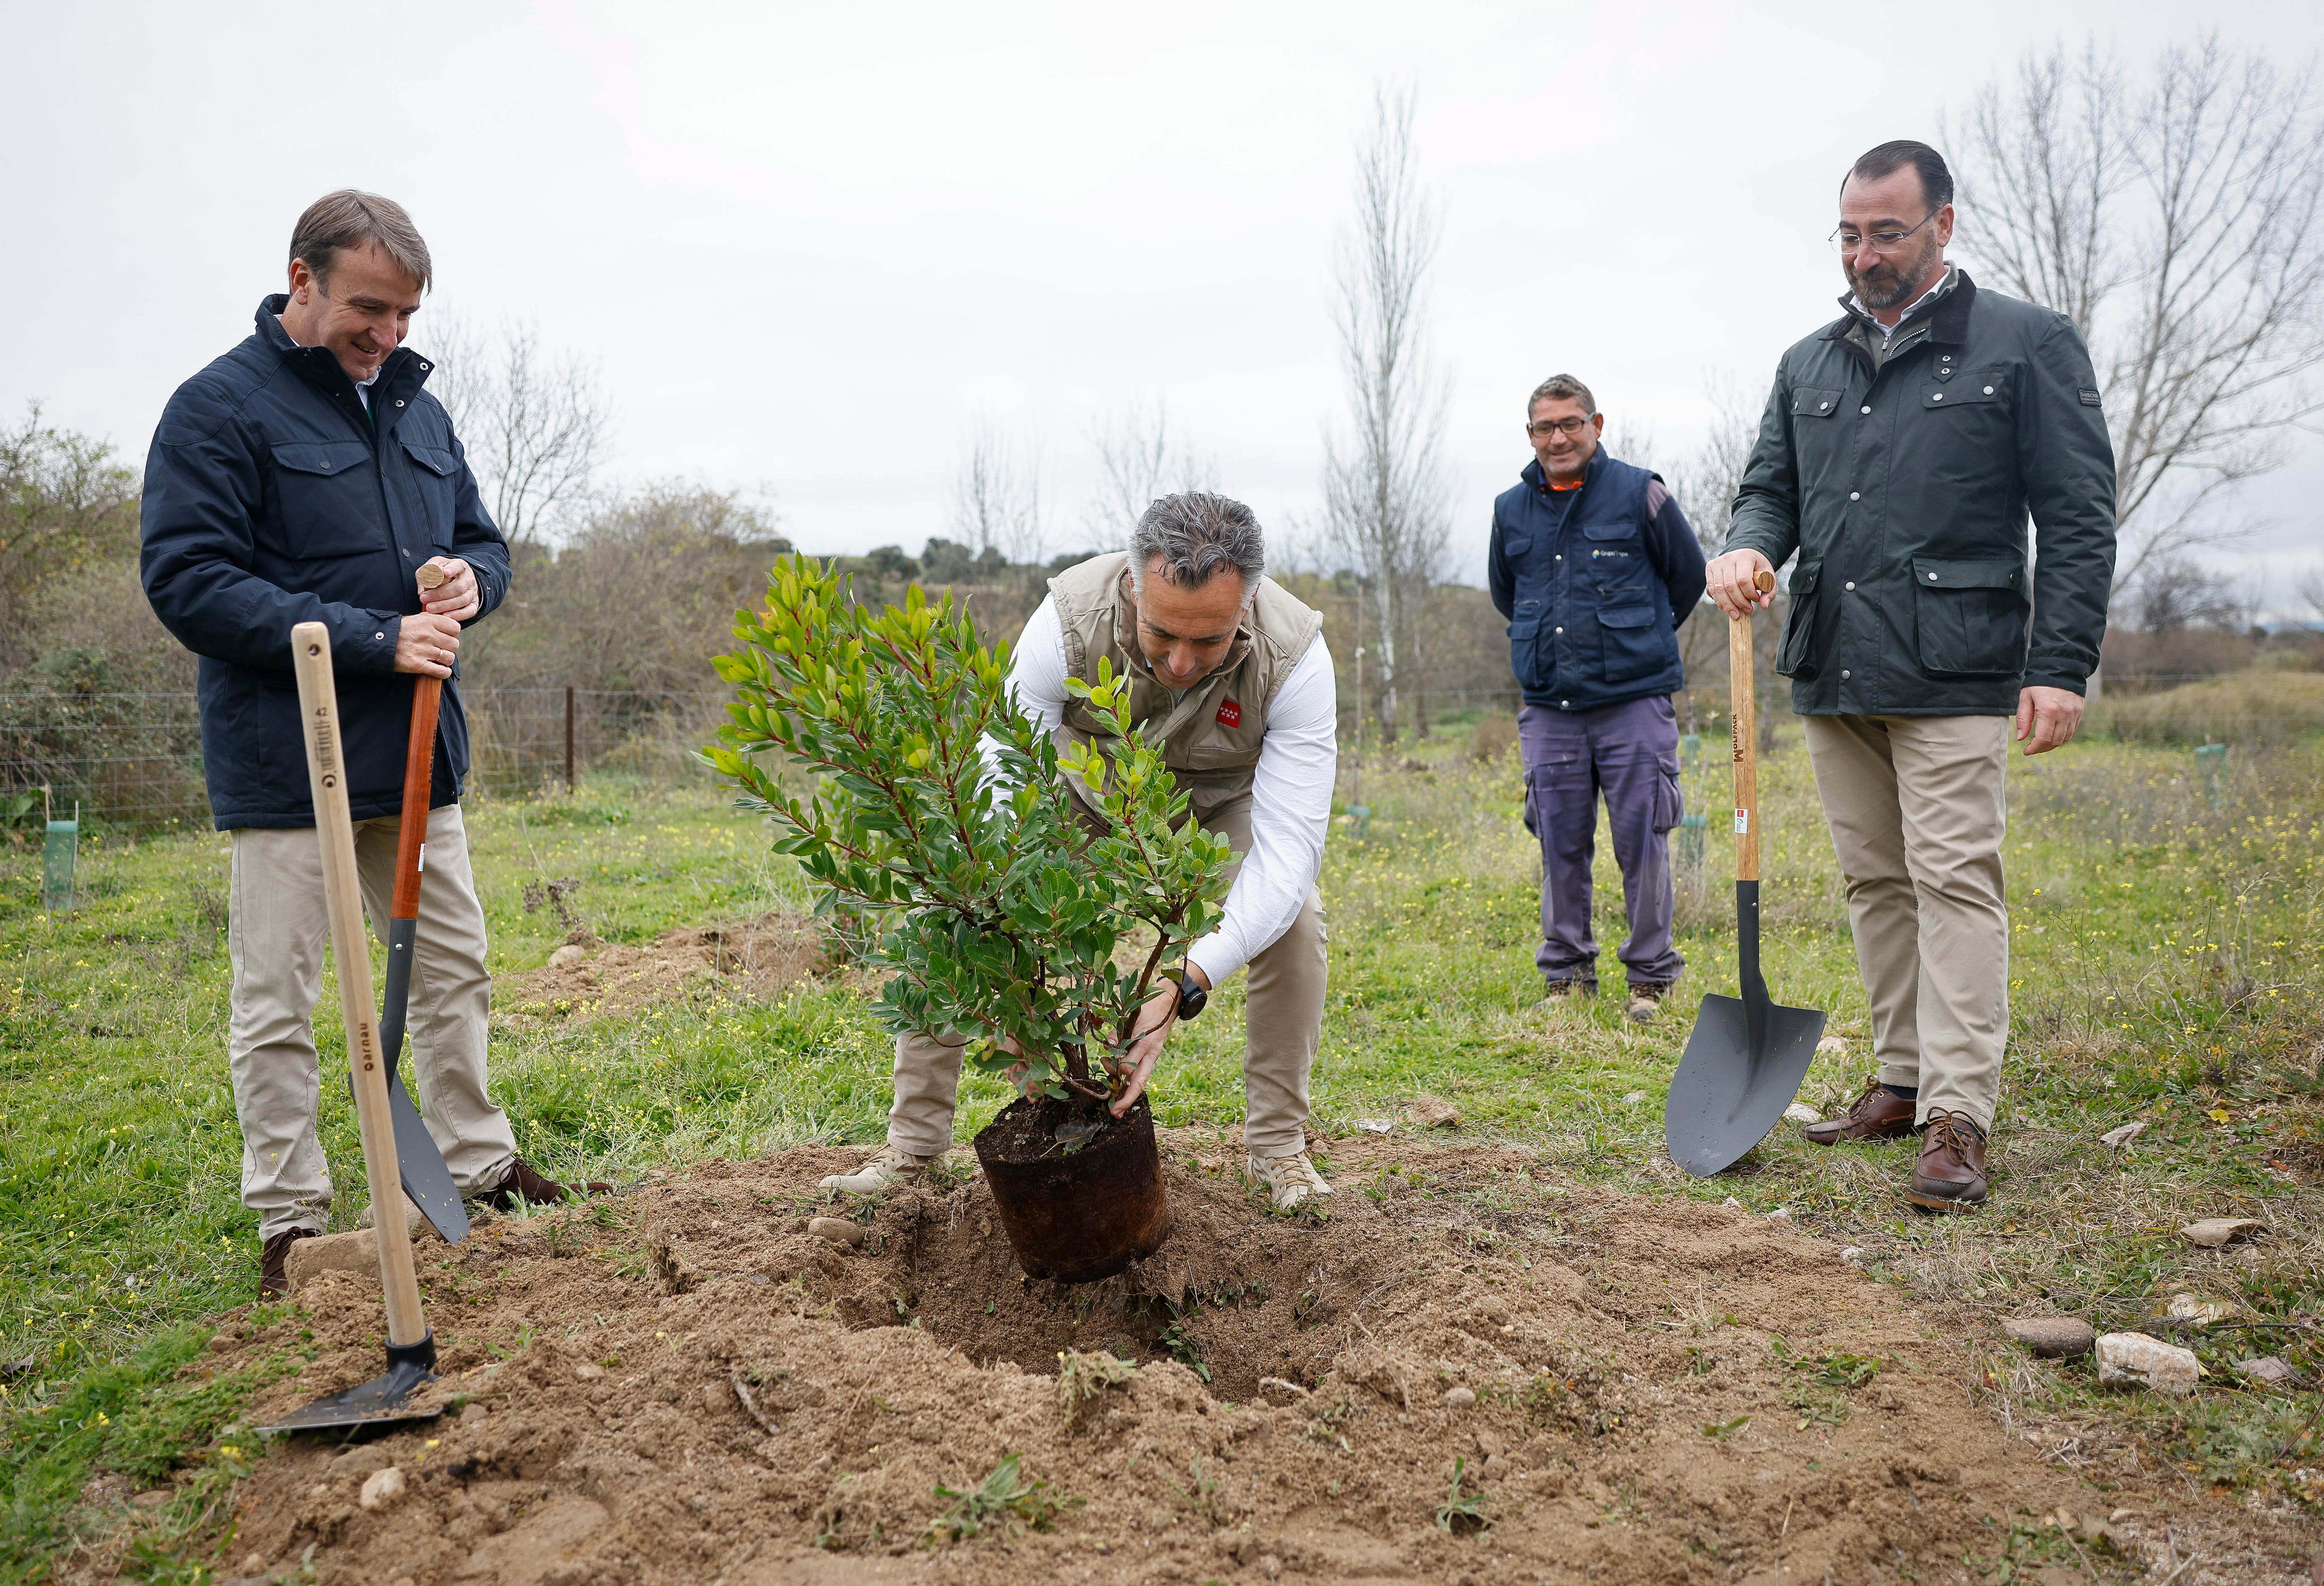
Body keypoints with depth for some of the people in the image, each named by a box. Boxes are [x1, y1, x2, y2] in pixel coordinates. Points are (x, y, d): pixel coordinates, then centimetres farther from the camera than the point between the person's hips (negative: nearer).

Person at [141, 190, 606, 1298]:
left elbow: (482, 540, 21)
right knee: (277, 1004, 3)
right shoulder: (221, 407, -9)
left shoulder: (415, 406, 12)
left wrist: (470, 578, -5)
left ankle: (480, 1165, 30)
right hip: (286, 764, -6)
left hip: (415, 752, 7)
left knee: (455, 969, 15)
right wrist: (374, 641, -21)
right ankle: (290, 1218, 16)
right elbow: (188, 582, -16)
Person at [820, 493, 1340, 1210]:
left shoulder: (1295, 656, -37)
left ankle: (1277, 1145, -5)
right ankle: (914, 1140, 1)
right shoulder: (1071, 617, -38)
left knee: (1294, 914, -27)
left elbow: (1289, 844, -40)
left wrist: (1184, 989, -53)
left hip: (1221, 797, 0)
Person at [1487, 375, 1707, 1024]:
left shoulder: (1641, 494, -2)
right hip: (1549, 708, 3)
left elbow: (1688, 576, 10)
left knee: (1642, 844, -1)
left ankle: (1651, 977, 12)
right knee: (1560, 848, 7)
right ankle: (1568, 975, 19)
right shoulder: (1510, 510, 8)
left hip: (1634, 703, -3)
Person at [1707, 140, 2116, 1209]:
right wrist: (1749, 545, -5)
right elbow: (1772, 487, 20)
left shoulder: (2027, 345, 2)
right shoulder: (1807, 366, 16)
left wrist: (2062, 665, -10)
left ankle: (1958, 1117, -3)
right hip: (1830, 676, 5)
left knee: (1954, 881, -7)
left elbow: (2078, 519, -2)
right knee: (1875, 882, 10)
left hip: (1953, 676, -5)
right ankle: (1903, 1080, 20)